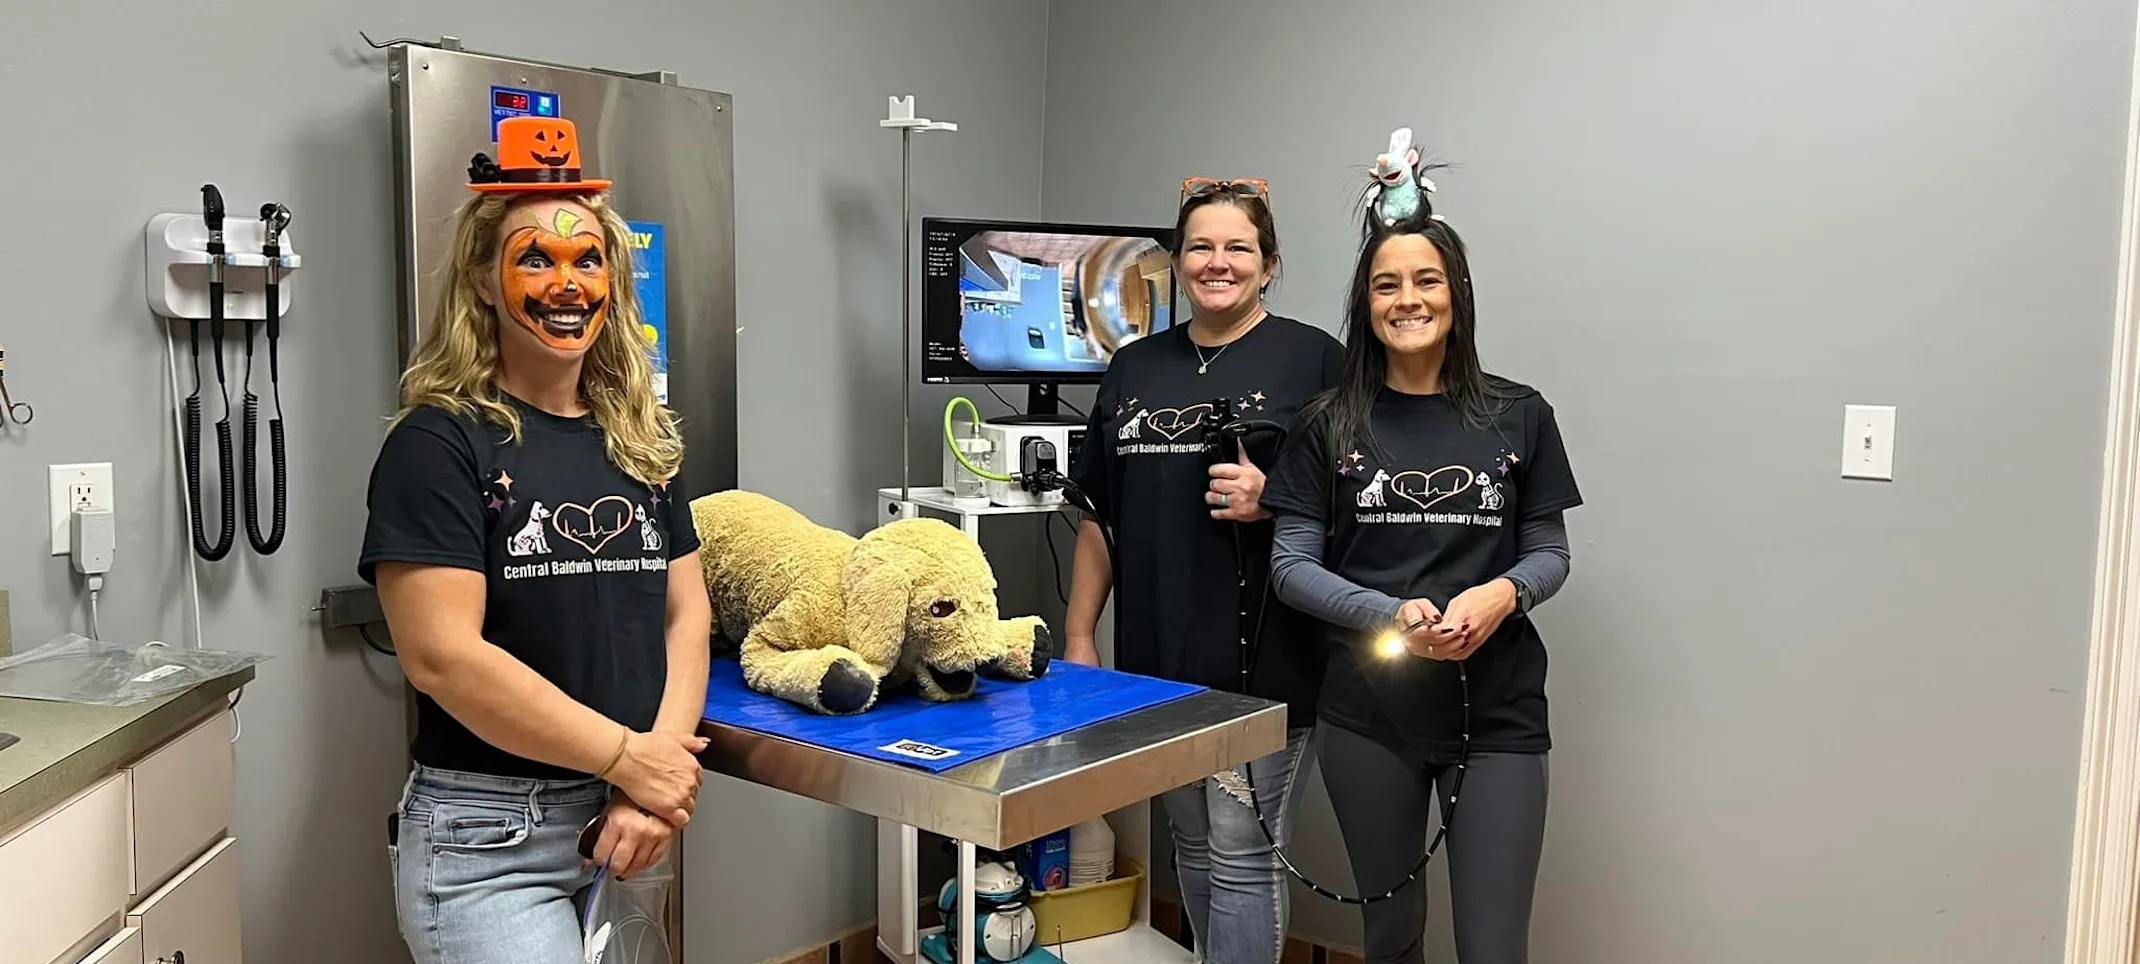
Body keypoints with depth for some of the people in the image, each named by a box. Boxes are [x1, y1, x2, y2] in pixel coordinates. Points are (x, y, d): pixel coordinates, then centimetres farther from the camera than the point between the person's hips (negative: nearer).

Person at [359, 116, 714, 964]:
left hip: (625, 826, 6)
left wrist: (655, 786, -8)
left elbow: (687, 614, 6)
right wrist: (630, 758, -15)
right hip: (489, 840, -5)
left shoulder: (641, 441, 9)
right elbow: (442, 657, -17)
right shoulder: (439, 443, -8)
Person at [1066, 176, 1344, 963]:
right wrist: (1079, 637, 12)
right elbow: (1100, 516, 15)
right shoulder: (1134, 368, 12)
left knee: (1240, 858, 0)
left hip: (1261, 662, -5)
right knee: (1192, 847, 17)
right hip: (1155, 660, 5)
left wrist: (1271, 503, -20)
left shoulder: (1312, 359, -3)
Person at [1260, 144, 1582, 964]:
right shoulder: (1330, 425, 0)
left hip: (1497, 713, 0)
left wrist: (1503, 593, -16)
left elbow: (1550, 555, 6)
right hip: (1369, 714, 1)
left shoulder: (1519, 416, 2)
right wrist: (1392, 614, -18)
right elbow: (1291, 566, -2)